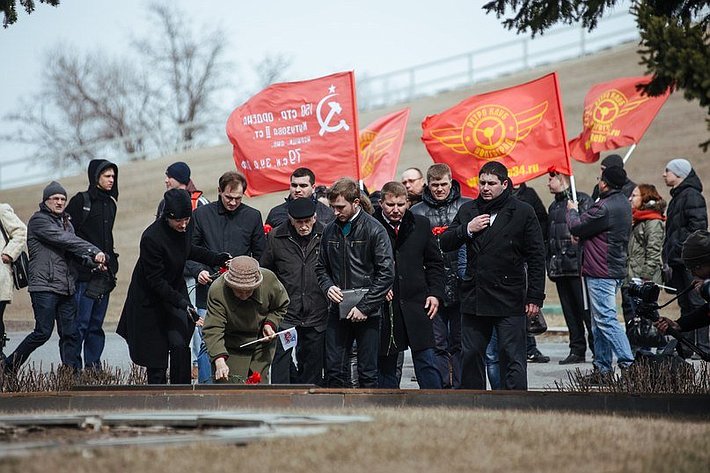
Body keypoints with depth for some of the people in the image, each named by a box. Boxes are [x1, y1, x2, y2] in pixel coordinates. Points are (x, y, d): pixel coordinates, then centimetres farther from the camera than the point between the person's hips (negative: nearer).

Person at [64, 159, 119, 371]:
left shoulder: (110, 204, 18)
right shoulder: (80, 201, -5)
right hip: (84, 274, -7)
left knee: (97, 323, 9)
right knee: (81, 322, -9)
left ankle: (93, 365, 13)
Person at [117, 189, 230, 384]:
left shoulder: (186, 227, -10)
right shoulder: (151, 238, -30)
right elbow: (156, 280, -25)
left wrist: (217, 259, 1)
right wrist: (183, 304, -31)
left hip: (175, 290, 5)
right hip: (150, 299, -5)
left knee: (180, 345, -9)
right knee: (155, 352, 2)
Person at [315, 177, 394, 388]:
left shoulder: (374, 230, -8)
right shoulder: (330, 230, 8)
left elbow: (386, 274, -11)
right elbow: (321, 267, 20)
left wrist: (364, 307, -15)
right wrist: (328, 286, -2)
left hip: (367, 313, -5)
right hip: (338, 311, 5)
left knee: (367, 373, 2)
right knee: (334, 370, 3)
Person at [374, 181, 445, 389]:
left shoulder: (421, 225, 8)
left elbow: (435, 263, 14)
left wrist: (435, 293, 4)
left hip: (416, 305, 2)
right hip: (385, 307, -2)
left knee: (427, 363, -1)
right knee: (385, 366, 6)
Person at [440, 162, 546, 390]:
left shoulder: (523, 212, -1)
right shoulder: (468, 210, 11)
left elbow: (537, 258, -1)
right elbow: (445, 243, 11)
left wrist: (535, 297, -6)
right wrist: (467, 230, -7)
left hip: (509, 301, -5)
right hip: (474, 298, 5)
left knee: (512, 359, -4)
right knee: (471, 356, 10)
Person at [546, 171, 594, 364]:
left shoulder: (582, 200, -5)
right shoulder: (554, 206, 21)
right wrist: (550, 264, 18)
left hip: (578, 266, -8)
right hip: (559, 267, 8)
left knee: (586, 309, -8)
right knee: (570, 311, 8)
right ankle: (577, 350, 12)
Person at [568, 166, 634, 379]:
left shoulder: (604, 207, -20)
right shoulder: (623, 203, 13)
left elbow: (576, 228, -11)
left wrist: (572, 211, 7)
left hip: (601, 272, -10)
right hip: (616, 269, 10)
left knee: (605, 319, -10)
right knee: (600, 321, 14)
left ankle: (627, 363, -14)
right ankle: (602, 367, 17)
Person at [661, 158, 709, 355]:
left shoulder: (692, 195, -8)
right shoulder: (677, 197, 22)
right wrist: (667, 259, 19)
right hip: (678, 260, 10)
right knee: (685, 304, 9)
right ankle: (686, 348, 11)